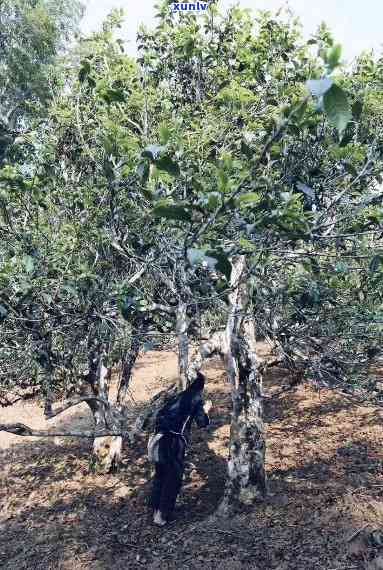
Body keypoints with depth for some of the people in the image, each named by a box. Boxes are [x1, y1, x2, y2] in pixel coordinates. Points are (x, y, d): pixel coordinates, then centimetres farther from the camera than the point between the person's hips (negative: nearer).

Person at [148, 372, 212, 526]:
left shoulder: (177, 396, 19)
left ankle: (155, 511, 29)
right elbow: (202, 423, 2)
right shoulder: (196, 399, 4)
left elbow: (160, 414, 19)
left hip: (158, 439, 6)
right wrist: (205, 410, 20)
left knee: (159, 475, 20)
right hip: (174, 442, -5)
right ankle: (162, 517, 9)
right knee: (173, 480, 7)